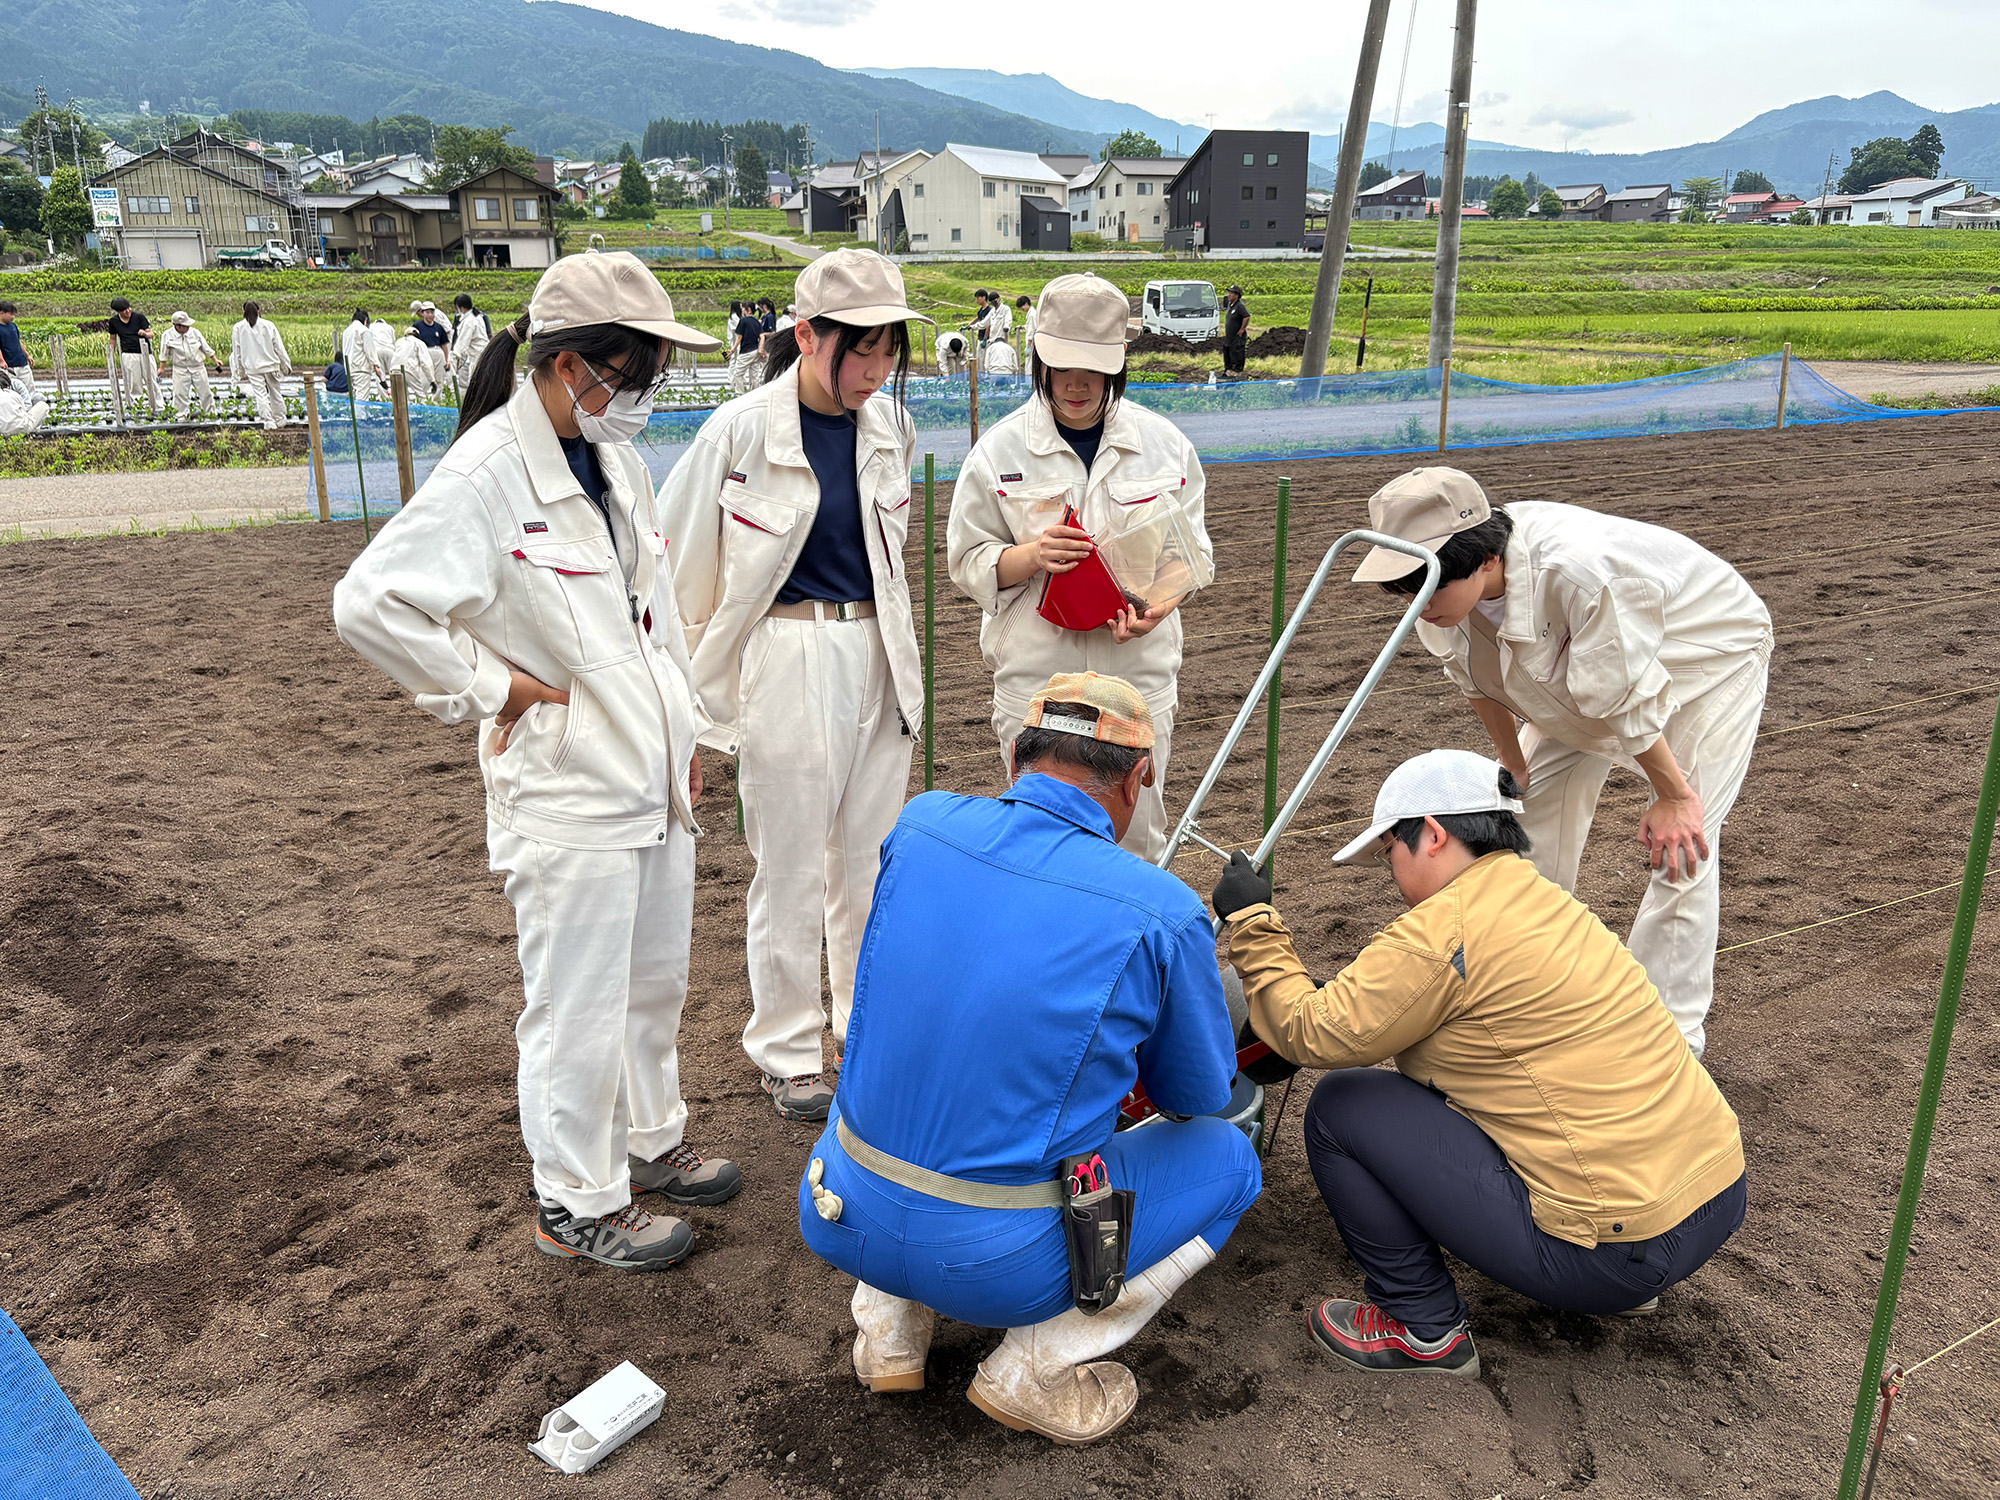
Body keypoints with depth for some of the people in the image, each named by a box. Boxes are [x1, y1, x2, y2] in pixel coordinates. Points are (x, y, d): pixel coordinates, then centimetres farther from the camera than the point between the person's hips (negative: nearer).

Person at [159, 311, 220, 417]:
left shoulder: (195, 332, -3)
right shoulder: (168, 335, -6)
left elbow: (206, 348, 9)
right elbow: (164, 354, 4)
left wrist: (215, 359, 10)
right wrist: (162, 368, 7)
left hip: (198, 368, 1)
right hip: (180, 369, -1)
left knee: (205, 392, 5)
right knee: (180, 394, -3)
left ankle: (210, 412, 19)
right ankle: (182, 415, 7)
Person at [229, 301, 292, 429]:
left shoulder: (237, 328, 0)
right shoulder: (269, 325, -2)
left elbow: (236, 352, 5)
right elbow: (279, 347, 1)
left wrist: (240, 371, 13)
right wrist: (285, 365, 10)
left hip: (252, 367, -1)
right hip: (270, 365, 1)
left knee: (260, 395, 1)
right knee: (275, 393, 12)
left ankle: (269, 421, -3)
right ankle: (280, 420, 19)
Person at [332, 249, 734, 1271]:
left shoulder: (616, 461, 8)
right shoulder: (485, 475, -18)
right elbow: (369, 604, -22)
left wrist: (685, 731, 17)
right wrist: (490, 690, -16)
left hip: (654, 776, 8)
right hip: (567, 792, -8)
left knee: (655, 978, 21)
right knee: (578, 1009, 5)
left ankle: (648, 1140, 42)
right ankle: (576, 1204, 25)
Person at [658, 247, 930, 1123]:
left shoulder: (889, 424, 3)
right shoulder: (742, 431, -13)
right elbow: (676, 555, -4)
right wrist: (693, 680, 2)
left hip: (878, 654, 5)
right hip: (787, 660, -5)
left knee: (874, 855, 15)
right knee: (792, 870, 5)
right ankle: (787, 1051, 23)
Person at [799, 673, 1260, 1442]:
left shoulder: (920, 825, -3)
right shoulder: (1164, 914, -13)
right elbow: (1199, 1094, 5)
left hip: (839, 1225, 4)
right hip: (998, 1264, -4)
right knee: (1228, 1156, 18)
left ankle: (889, 1323, 25)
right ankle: (1038, 1364, 8)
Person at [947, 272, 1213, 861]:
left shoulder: (1163, 442, 3)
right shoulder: (1000, 449, -1)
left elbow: (1190, 551, 8)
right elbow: (967, 562, 3)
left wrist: (1159, 604, -13)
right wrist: (1031, 556, -18)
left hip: (1139, 673, 1)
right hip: (1034, 676, -1)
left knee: (1137, 838, 7)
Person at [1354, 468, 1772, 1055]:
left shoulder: (1574, 570, -45)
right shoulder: (1452, 585, -23)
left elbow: (1626, 698, -31)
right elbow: (1481, 682, -3)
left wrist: (1671, 794, -18)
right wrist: (1512, 766, 7)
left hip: (1711, 655, -7)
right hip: (1579, 665, 7)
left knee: (1679, 844, -13)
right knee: (1528, 810, 9)